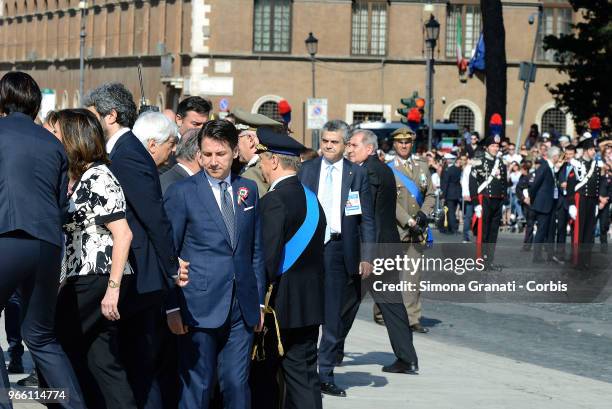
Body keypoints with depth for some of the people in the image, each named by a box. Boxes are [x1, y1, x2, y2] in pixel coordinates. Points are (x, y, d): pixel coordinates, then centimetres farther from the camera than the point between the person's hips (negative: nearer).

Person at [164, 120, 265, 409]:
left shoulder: (248, 190, 11)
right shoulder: (181, 192, -2)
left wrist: (259, 301, 12)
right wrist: (172, 308, -7)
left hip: (242, 309, 4)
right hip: (200, 307, -4)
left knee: (237, 385, 4)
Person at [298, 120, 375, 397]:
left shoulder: (357, 174, 4)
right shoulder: (306, 170, 7)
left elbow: (366, 219, 4)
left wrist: (367, 256, -3)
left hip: (340, 249, 0)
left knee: (335, 315, 4)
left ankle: (326, 374, 13)